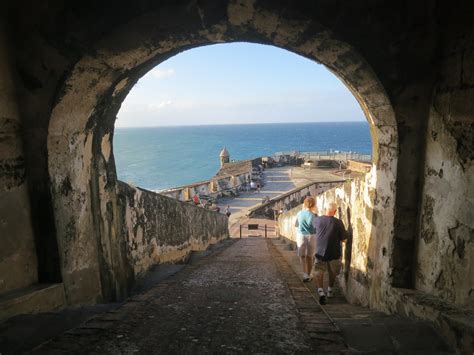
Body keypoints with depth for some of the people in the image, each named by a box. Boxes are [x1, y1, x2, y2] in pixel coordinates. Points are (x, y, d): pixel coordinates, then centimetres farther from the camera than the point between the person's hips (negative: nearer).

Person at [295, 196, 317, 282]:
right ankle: (308, 275, 24)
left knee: (302, 256, 7)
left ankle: (305, 274, -12)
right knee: (309, 256, 13)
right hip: (311, 236, -1)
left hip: (301, 235, 1)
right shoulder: (313, 215, -11)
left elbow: (296, 225, 12)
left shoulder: (299, 213, -2)